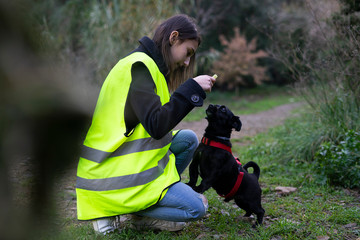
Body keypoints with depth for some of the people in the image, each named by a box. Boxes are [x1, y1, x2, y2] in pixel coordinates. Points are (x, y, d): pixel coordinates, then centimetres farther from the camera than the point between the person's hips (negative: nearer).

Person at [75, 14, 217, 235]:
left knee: (188, 139, 10)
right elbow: (156, 125, -25)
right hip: (114, 175, -10)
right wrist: (192, 88, -18)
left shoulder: (145, 64, 14)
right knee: (196, 208, -8)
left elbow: (155, 124, 15)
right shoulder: (139, 65, -16)